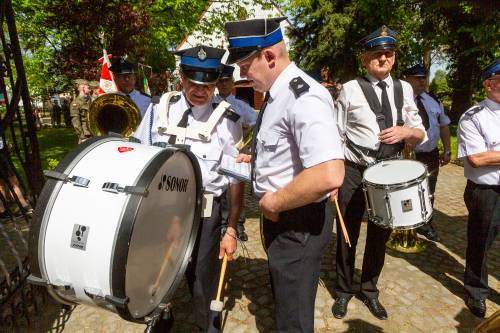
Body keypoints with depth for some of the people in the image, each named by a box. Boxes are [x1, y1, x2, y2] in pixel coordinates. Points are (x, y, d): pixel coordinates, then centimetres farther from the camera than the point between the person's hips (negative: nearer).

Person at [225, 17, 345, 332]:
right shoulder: (276, 93, 6)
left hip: (299, 221, -9)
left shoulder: (304, 97, -25)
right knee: (284, 301, 31)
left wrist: (273, 203, -24)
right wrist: (253, 158, 9)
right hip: (280, 216, 10)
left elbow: (329, 175, -37)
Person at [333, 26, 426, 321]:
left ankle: (370, 291, 38)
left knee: (380, 235, 16)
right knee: (347, 234, 8)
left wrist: (406, 131, -13)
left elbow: (420, 135, 10)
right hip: (354, 172, -3)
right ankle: (344, 291, 31)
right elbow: (336, 136, -5)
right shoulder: (350, 89, -5)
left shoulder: (404, 89, 7)